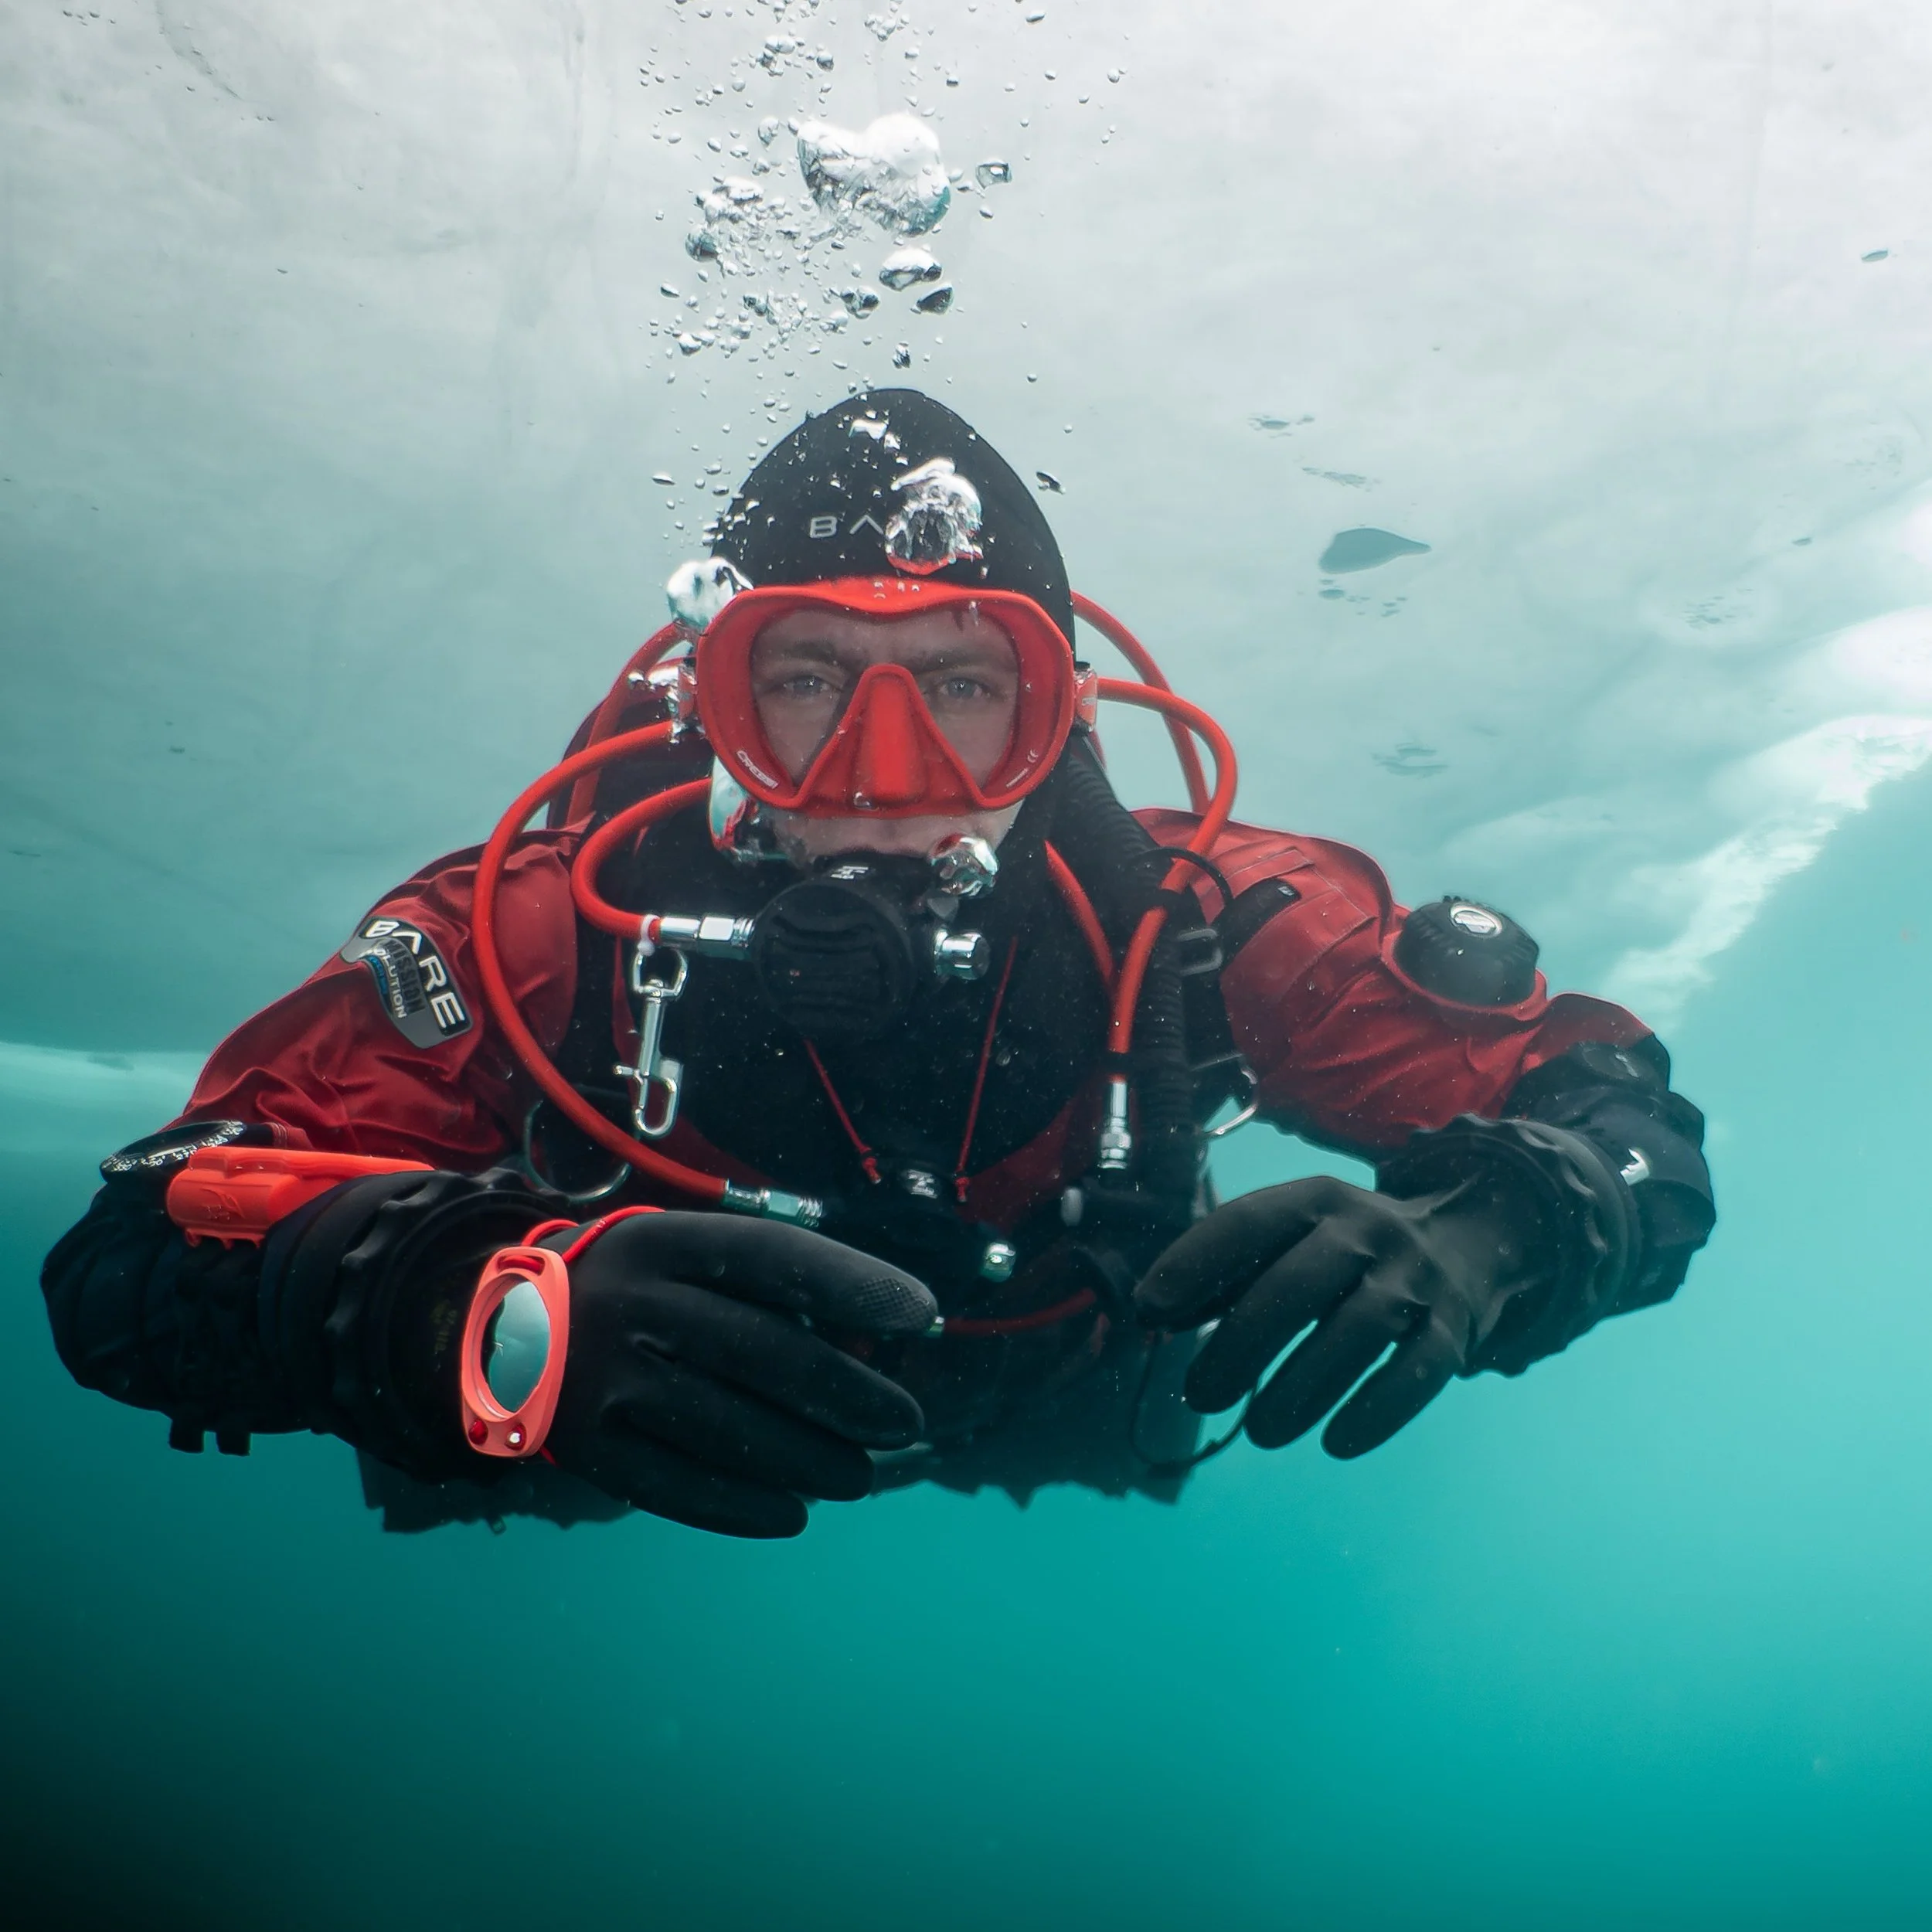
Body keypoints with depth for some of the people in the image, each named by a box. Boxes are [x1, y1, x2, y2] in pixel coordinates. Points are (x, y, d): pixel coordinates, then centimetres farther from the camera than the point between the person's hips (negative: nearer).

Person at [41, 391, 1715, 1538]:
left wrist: (1474, 1234, -52)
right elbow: (130, 1263, -37)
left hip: (1066, 1481, 1)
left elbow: (1627, 1126, -28)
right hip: (627, 1527, 0)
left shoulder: (1190, 926, -31)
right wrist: (480, 1314, -59)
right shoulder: (559, 930, -32)